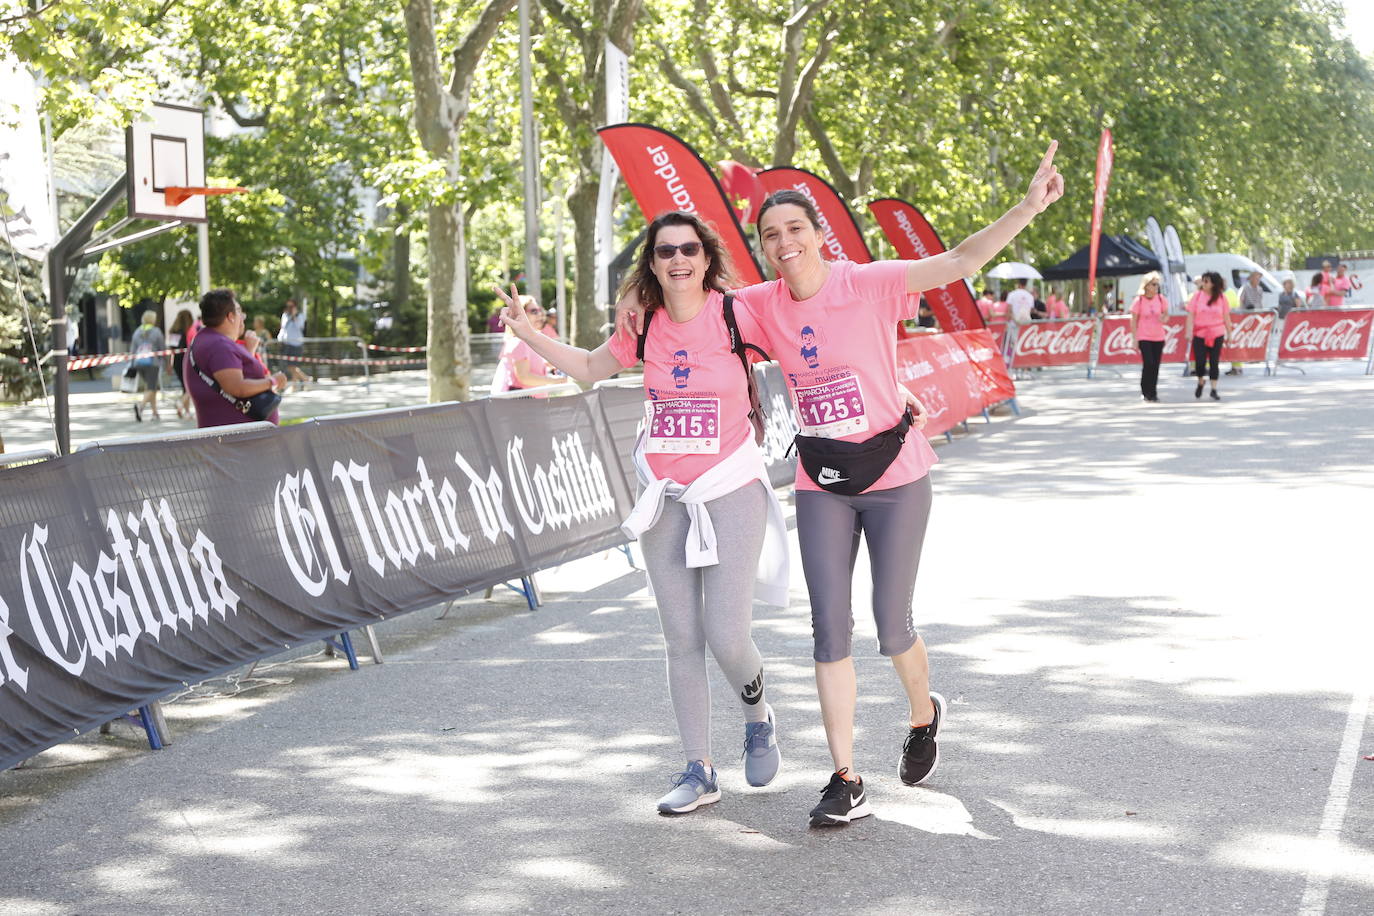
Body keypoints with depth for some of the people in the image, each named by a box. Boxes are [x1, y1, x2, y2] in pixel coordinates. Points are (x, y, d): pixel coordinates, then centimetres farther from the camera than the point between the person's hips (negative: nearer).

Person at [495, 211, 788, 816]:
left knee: (726, 635, -8)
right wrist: (530, 335, 9)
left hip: (731, 491, -4)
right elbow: (590, 367, 20)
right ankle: (699, 771, 17)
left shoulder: (736, 315, -10)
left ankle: (759, 719, 25)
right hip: (664, 495, 4)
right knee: (681, 640, 6)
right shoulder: (644, 327, 2)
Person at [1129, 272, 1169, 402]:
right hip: (1144, 337, -4)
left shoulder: (1161, 299, 1)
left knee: (1156, 366, 5)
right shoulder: (1139, 301, -8)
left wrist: (1164, 318, -11)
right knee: (1148, 363, -14)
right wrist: (1135, 338, -7)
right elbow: (1134, 321, -4)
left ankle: (1152, 393, 16)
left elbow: (1166, 314, 14)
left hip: (1158, 337, 4)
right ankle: (1145, 390, 2)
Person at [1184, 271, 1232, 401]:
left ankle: (1214, 390, 9)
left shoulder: (1221, 297, 0)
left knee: (1214, 362, 1)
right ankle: (1200, 383, 24)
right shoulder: (1197, 296, -1)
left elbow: (1226, 317, 6)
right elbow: (1191, 315, -2)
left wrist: (1229, 333, 7)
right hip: (1200, 334, 0)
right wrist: (1189, 331, -11)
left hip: (1216, 335, 0)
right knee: (1200, 361, -4)